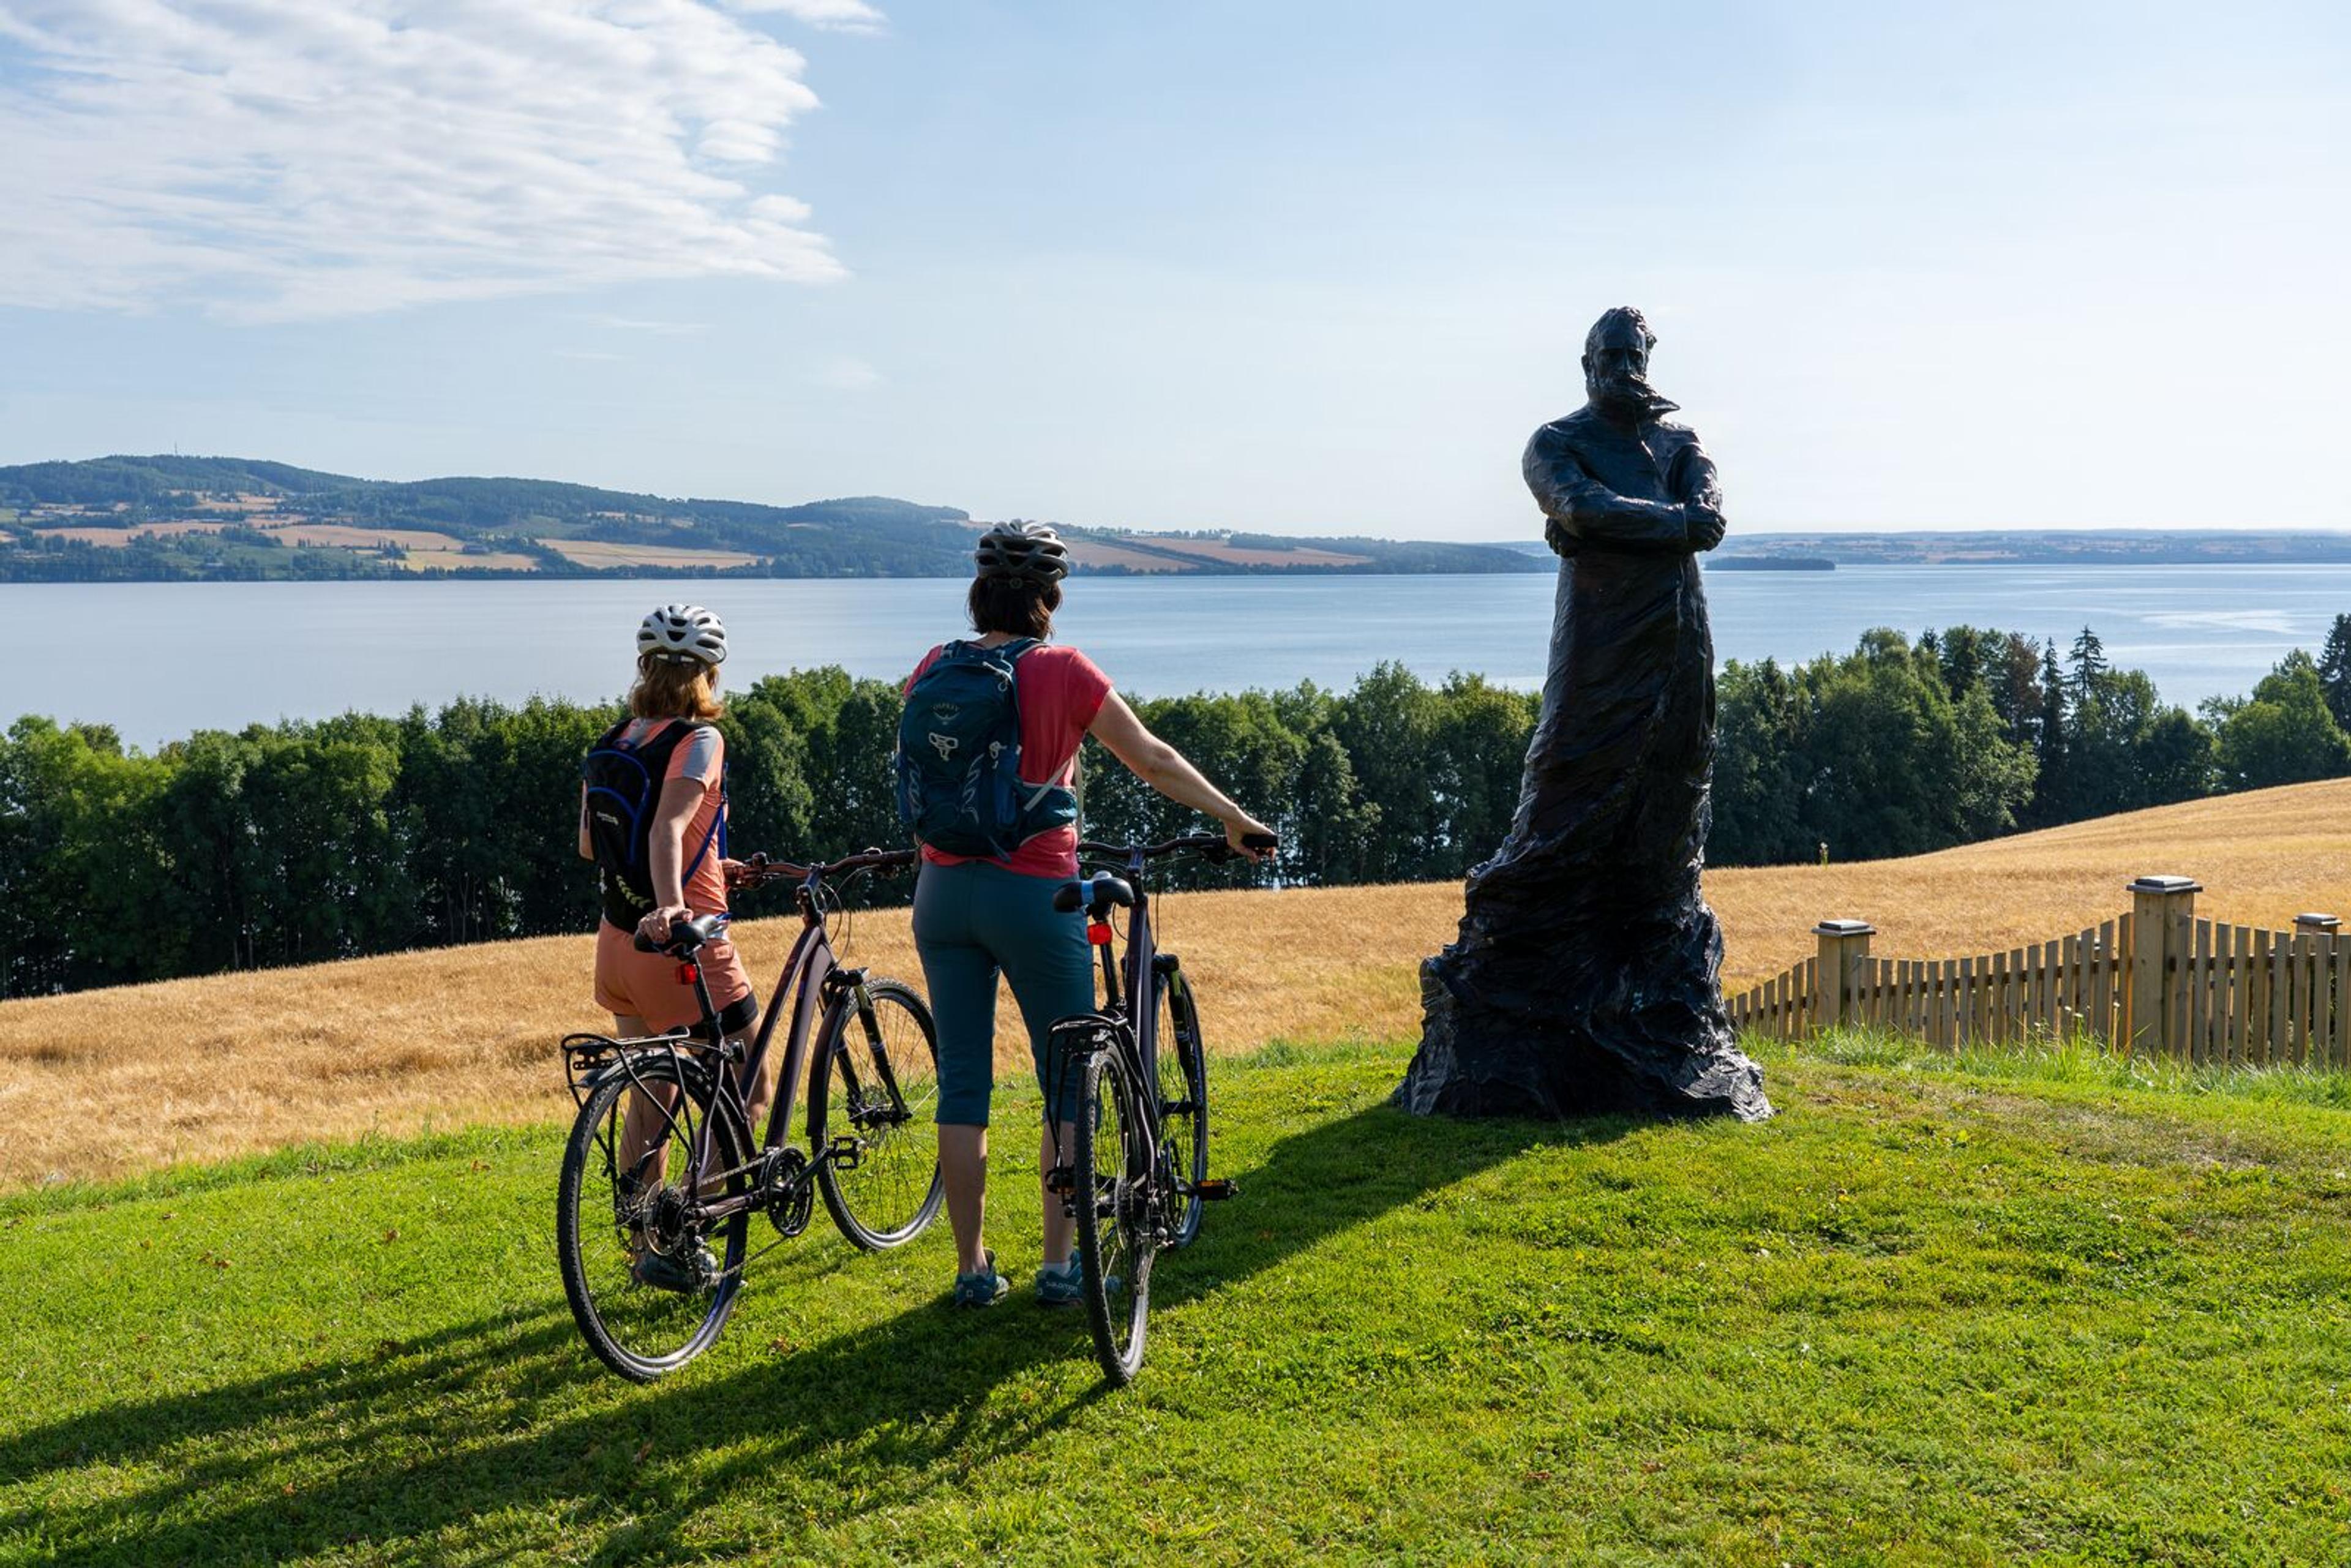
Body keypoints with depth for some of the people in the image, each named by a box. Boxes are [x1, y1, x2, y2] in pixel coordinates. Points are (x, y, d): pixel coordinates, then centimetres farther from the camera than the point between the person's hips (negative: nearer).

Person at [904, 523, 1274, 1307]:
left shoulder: (934, 669, 4)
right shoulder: (1063, 670, -9)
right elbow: (1153, 760, -5)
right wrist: (1236, 819, 6)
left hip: (945, 889, 4)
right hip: (1035, 891, -4)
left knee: (962, 1085, 9)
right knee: (1067, 1085, 9)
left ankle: (972, 1269, 15)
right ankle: (1060, 1265, 11)